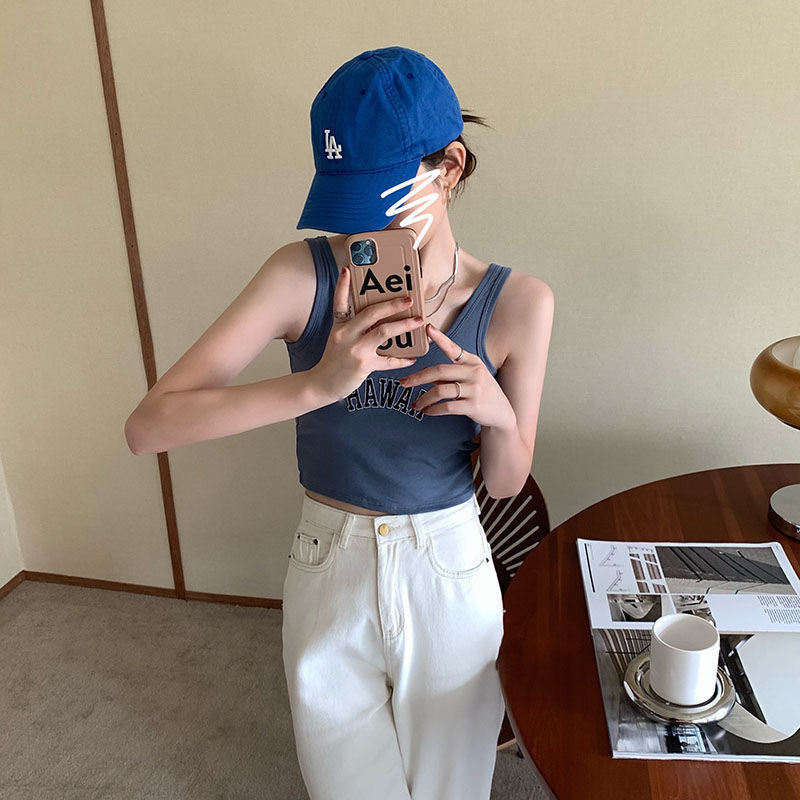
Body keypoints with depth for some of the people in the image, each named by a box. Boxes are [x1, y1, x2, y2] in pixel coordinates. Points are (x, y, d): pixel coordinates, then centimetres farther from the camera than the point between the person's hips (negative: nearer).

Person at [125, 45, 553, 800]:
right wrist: (318, 383, -35)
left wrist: (498, 413, -24)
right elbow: (148, 425, -23)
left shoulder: (517, 302, -11)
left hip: (449, 575, 1)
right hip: (329, 572, 0)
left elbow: (506, 483, -2)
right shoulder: (303, 276, -16)